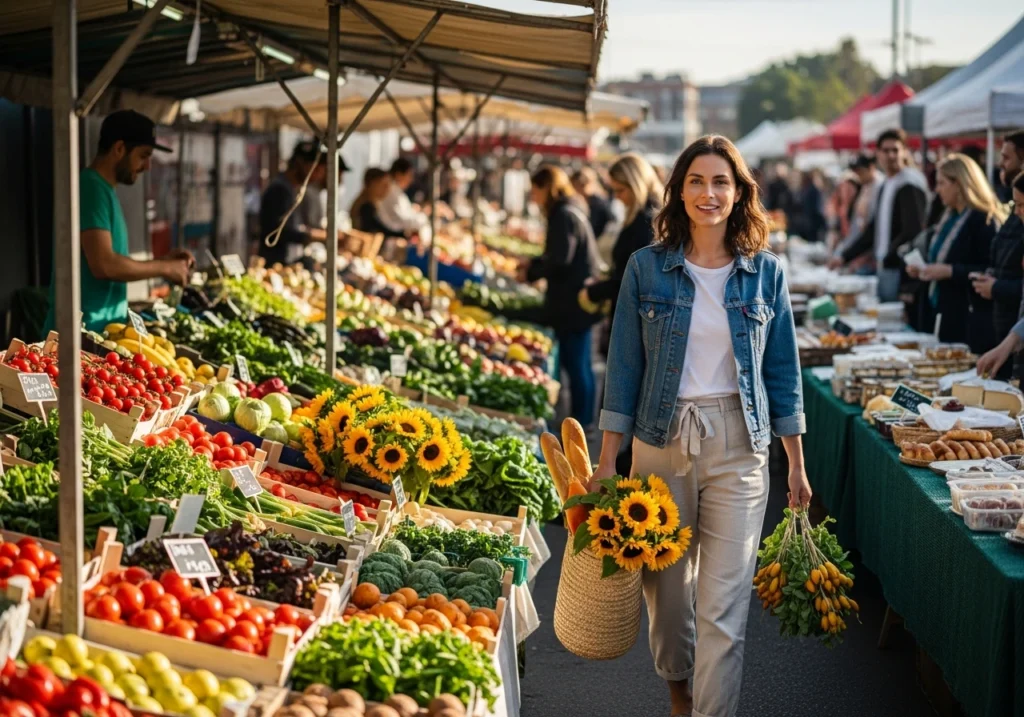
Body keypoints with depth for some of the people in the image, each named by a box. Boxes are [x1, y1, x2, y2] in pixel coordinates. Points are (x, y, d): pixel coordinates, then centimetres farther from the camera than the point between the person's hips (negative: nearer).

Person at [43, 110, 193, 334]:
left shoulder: (104, 190, 15)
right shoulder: (92, 189, -14)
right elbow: (104, 265, -23)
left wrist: (161, 261, 11)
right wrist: (164, 268, -10)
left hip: (102, 329, 9)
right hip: (83, 331, -9)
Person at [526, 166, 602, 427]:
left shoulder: (565, 215, -15)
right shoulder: (570, 212, 16)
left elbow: (560, 260, -21)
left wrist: (531, 271, -8)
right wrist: (535, 264, 12)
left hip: (572, 302, -10)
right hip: (575, 300, 10)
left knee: (575, 363, -6)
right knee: (579, 364, 15)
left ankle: (580, 423, -2)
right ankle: (584, 421, 22)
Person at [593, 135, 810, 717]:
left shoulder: (766, 271, 2)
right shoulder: (646, 268, -1)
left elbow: (782, 371, 7)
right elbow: (624, 368, 1)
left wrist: (797, 465, 6)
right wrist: (607, 461, -2)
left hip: (738, 448, -1)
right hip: (661, 442, 1)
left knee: (725, 605, -6)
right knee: (666, 585, 14)